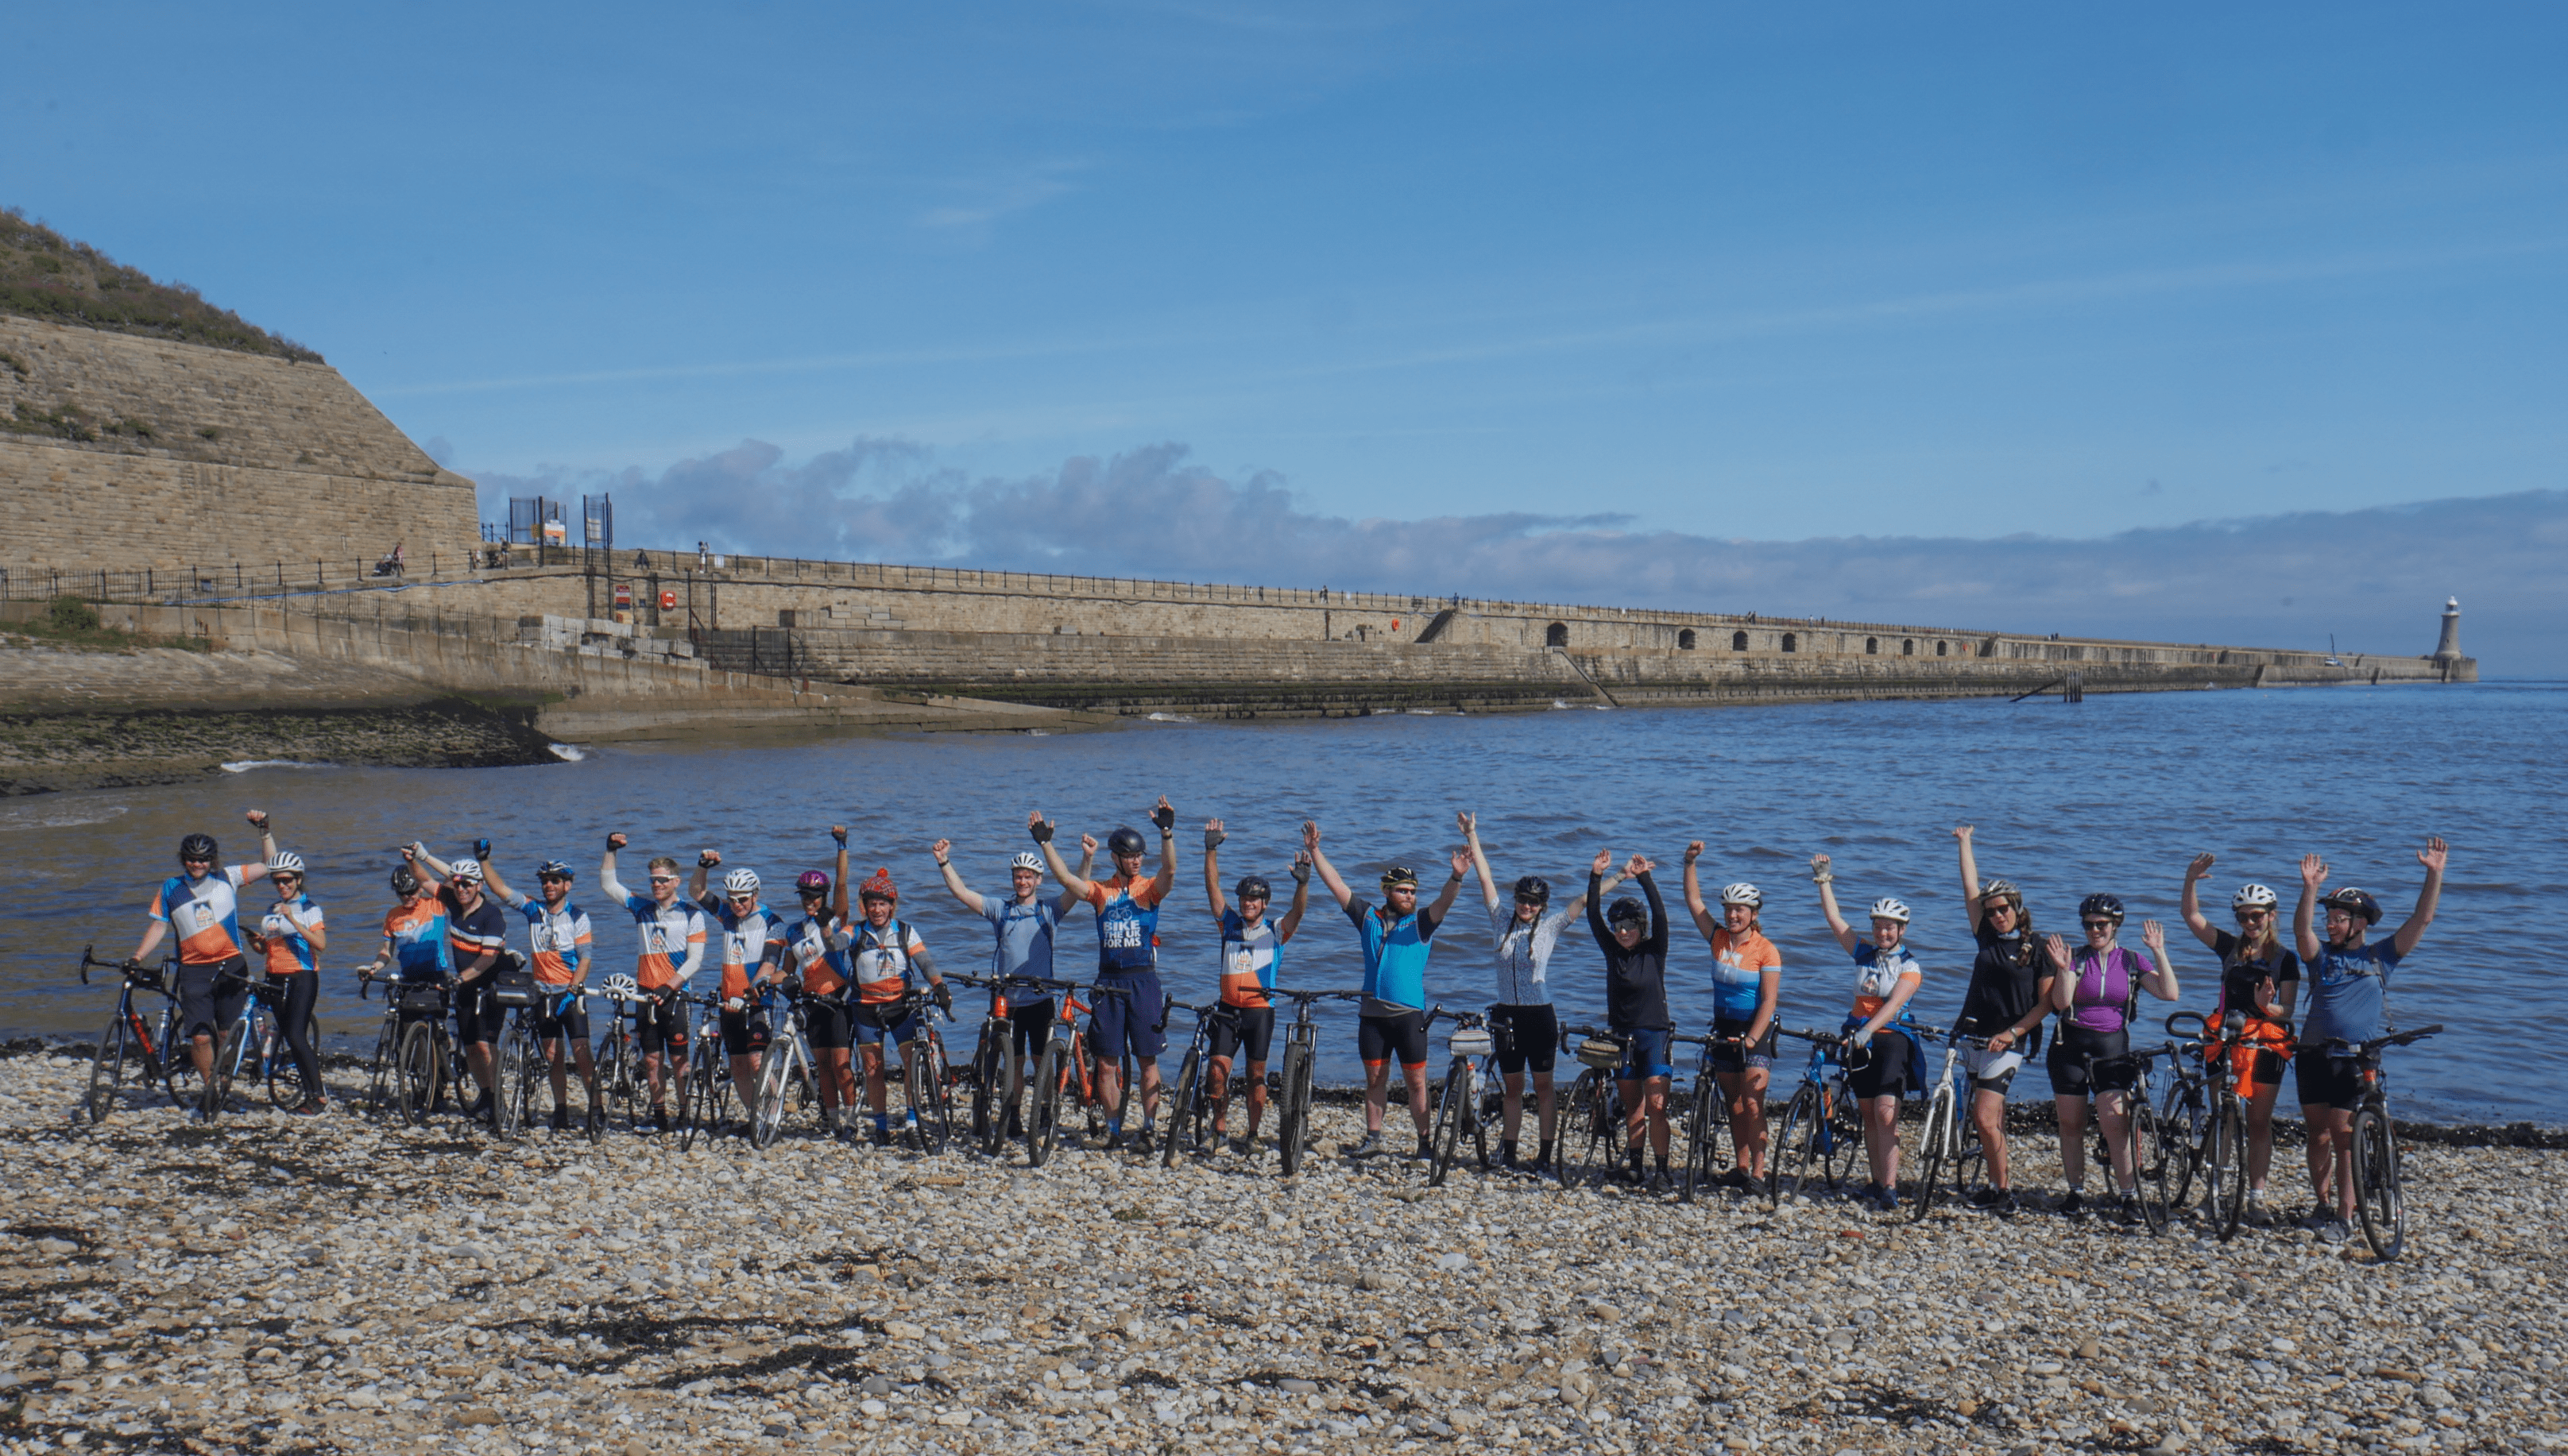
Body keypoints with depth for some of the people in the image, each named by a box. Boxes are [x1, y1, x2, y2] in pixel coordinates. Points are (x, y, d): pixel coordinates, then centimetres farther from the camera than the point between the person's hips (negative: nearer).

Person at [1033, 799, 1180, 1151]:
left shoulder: (1151, 888, 3)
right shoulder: (1101, 892, 8)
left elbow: (1169, 871, -17)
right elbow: (1065, 878, -4)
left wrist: (1167, 834, -33)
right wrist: (1045, 843, -14)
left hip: (1144, 980, -2)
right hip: (1109, 981, 2)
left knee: (1148, 1059, 0)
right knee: (1106, 1061, 3)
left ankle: (1148, 1128, 8)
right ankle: (1114, 1129, 12)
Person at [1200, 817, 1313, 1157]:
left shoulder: (1276, 932, 1)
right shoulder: (1229, 923, 7)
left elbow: (1298, 912, -15)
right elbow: (1213, 887, -1)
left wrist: (1303, 882, -33)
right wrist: (1211, 849, -11)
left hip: (1261, 1010, -2)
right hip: (1228, 1009, 2)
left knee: (1256, 1074, 3)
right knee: (1218, 1069, -5)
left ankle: (1252, 1136, 12)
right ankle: (1219, 1129, 9)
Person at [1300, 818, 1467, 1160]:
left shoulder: (1421, 922, 1)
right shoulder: (1368, 917, 8)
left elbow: (1444, 903, -17)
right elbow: (1336, 885, 6)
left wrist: (1456, 878, -37)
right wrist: (1314, 851, 0)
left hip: (1409, 1013, -3)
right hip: (1372, 1012, 3)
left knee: (1416, 1081, -1)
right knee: (1375, 1079, 10)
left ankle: (1425, 1141, 5)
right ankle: (1373, 1136, 19)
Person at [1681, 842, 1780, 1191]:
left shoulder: (1766, 950, -12)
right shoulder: (1718, 939, 2)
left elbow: (1768, 1001, -15)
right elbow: (1694, 901, 3)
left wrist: (1751, 1039, -24)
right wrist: (1690, 863, -7)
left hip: (1755, 1031, -5)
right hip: (1724, 1030, 5)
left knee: (1752, 1104, -11)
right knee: (1734, 1104, 9)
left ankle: (1758, 1171, -9)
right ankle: (1741, 1166, 18)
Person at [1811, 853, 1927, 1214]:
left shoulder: (1909, 966, -5)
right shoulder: (1864, 953, 11)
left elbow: (1893, 1003, -19)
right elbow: (1834, 919, 10)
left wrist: (1868, 1031, -33)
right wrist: (1823, 881, 4)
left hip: (1892, 1039, -6)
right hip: (1860, 1039, 6)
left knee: (1886, 1112, -16)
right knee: (1869, 1115, 7)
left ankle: (1890, 1188, -18)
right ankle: (1878, 1181, 13)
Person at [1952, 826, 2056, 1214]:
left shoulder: (2037, 950, -3)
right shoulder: (1986, 938, 8)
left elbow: (2047, 1002, -4)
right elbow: (1971, 892, 9)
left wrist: (2012, 1032, -14)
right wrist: (1965, 843, 14)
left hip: (2009, 1043, -5)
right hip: (1975, 1035, 5)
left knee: (1984, 1117, -13)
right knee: (1993, 1116, 9)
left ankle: (2002, 1189, -3)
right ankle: (2000, 1179, 17)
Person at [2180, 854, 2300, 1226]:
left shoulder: (2285, 959, 0)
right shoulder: (2230, 947, 4)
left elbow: (2287, 1010, -4)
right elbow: (2192, 917, -3)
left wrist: (2267, 1006, -26)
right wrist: (2191, 880, -18)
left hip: (2266, 1045, -1)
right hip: (2227, 1041, 1)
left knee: (2260, 1121, 4)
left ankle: (2256, 1198, 9)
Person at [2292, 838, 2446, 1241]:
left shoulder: (2380, 957, 8)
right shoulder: (2321, 954, 8)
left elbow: (2421, 920, 1)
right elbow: (2301, 929, -12)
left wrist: (2435, 875, -9)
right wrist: (2310, 889, -27)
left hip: (2358, 1059, -2)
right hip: (2315, 1056, 2)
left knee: (2344, 1135, -7)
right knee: (2318, 1133, 7)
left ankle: (2345, 1215, -1)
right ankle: (2322, 1203, 21)